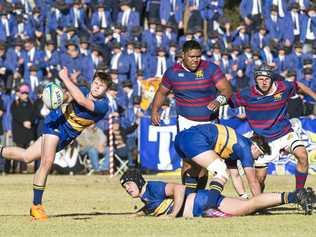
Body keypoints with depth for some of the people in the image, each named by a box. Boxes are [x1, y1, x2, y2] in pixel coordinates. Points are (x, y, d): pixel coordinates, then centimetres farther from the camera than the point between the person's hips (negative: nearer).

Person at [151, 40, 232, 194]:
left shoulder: (210, 69, -7)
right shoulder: (172, 72, -2)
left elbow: (226, 89, -14)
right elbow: (162, 92, 12)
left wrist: (219, 100, -35)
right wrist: (155, 110, -2)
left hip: (209, 122, 1)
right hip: (186, 122, -1)